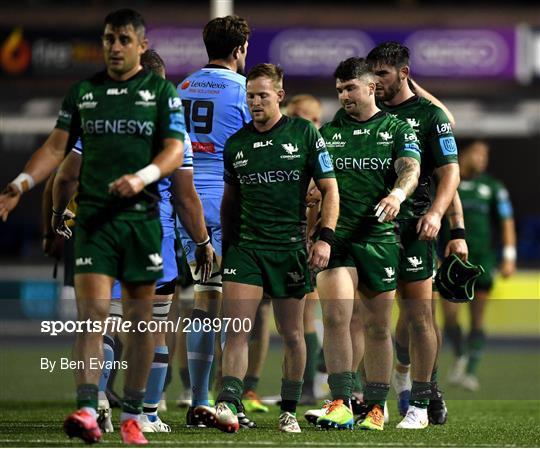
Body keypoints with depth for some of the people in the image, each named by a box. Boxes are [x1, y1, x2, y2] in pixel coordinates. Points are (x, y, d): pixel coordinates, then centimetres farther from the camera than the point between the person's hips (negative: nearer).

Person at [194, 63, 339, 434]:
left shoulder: (305, 134, 0)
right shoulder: (236, 144, 9)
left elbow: (330, 188, 0)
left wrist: (325, 238, -10)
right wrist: (226, 243, 18)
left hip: (290, 247, -2)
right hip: (245, 246, 2)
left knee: (292, 334, 7)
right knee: (237, 330, -13)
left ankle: (289, 411, 20)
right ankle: (229, 407, -23)